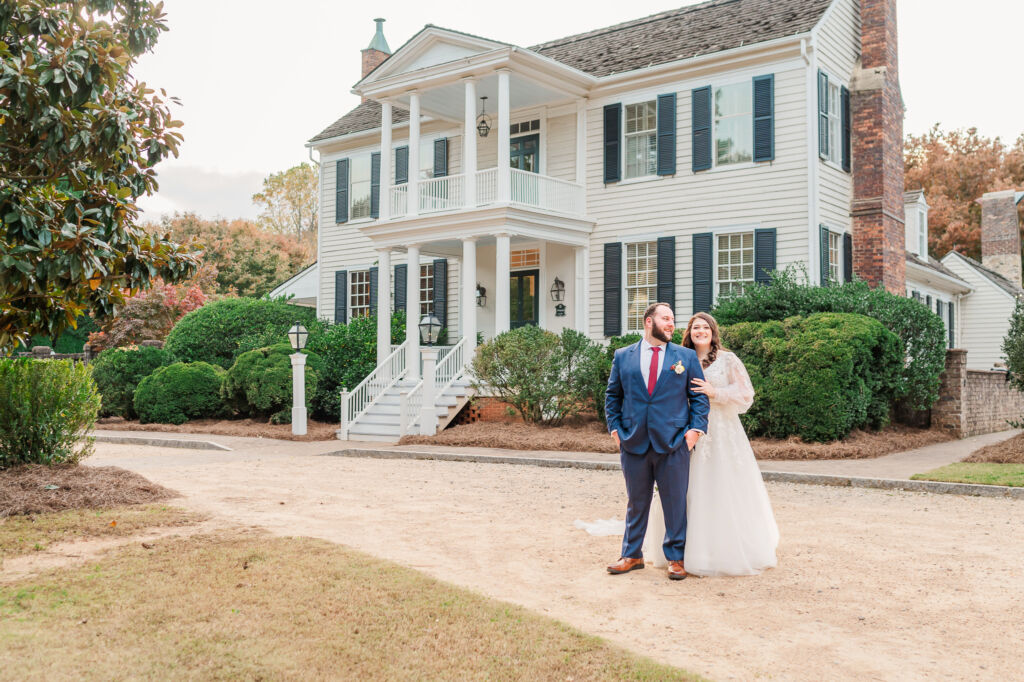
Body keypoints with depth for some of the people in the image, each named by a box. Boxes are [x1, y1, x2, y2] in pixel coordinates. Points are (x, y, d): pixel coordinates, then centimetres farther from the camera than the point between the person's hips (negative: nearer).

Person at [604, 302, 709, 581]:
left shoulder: (686, 356, 7)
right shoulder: (623, 356, 8)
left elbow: (699, 396, 6)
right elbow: (612, 396, 12)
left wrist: (695, 430, -5)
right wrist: (615, 429, 3)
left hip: (674, 443, -1)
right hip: (633, 443, 1)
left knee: (675, 503, 4)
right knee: (636, 503, 11)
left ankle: (676, 558, 17)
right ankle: (632, 555, 24)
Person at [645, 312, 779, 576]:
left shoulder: (728, 360, 1)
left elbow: (745, 394, -2)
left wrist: (714, 392, -13)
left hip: (721, 430, -3)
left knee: (723, 490, -3)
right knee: (691, 491, 3)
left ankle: (728, 552, 7)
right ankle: (693, 550, 12)